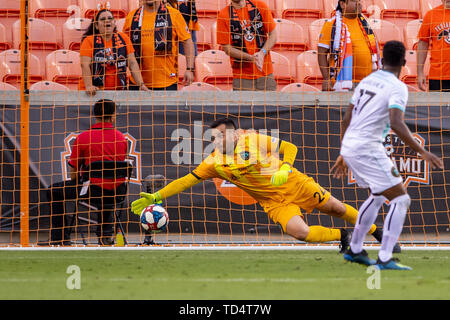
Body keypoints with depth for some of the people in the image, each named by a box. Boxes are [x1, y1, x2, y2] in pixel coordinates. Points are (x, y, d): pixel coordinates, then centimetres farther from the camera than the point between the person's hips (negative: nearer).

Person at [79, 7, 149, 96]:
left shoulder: (123, 38, 10)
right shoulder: (89, 41, 1)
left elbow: (132, 63, 7)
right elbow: (85, 65, -10)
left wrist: (141, 84, -5)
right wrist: (88, 86, -24)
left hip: (119, 91, 3)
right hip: (95, 92, -3)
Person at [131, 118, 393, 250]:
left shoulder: (254, 140, -11)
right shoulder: (216, 162, -3)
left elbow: (289, 147, -6)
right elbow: (188, 180, -2)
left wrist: (285, 168, -25)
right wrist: (156, 197, -7)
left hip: (294, 185, -2)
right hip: (275, 202, 2)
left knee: (335, 207, 4)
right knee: (299, 231, -23)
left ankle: (376, 231, 28)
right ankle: (342, 236, 3)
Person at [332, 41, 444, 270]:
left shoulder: (367, 81, 14)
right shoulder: (397, 87, -10)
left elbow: (346, 119, 19)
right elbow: (396, 123, -25)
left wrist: (343, 155, 27)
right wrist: (421, 152, -23)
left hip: (349, 147, 9)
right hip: (367, 149, -9)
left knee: (378, 196, 27)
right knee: (401, 199, -4)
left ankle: (354, 250, 32)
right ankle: (385, 259, -12)